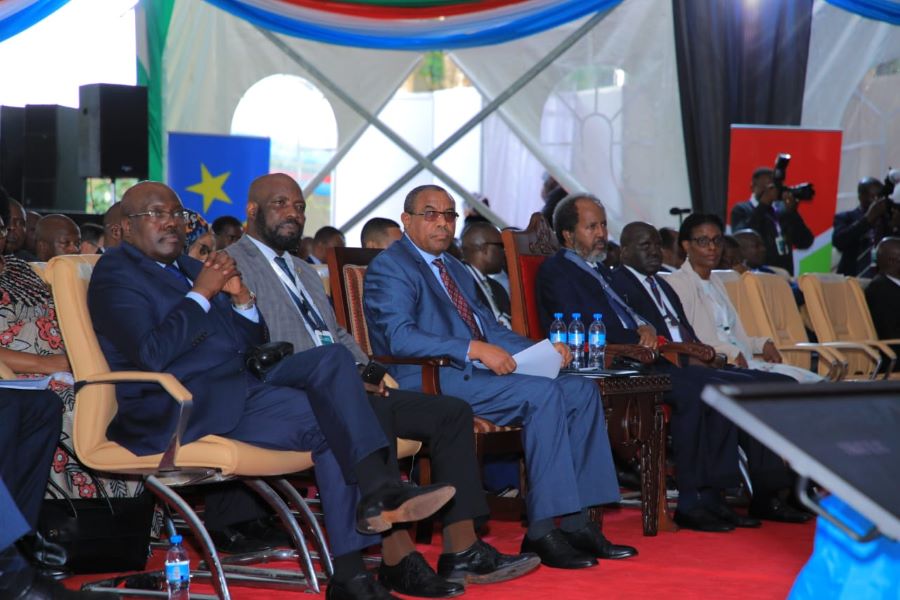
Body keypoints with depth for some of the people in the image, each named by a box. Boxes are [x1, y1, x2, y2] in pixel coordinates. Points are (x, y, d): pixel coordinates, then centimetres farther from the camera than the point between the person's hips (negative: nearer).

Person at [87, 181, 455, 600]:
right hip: (183, 408, -8)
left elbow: (249, 345, 20)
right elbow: (152, 355, -17)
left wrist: (240, 297, 2)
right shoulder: (116, 273, -1)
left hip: (239, 387, 8)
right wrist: (201, 294, -12)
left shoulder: (189, 267, 23)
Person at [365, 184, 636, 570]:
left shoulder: (455, 269, 26)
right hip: (431, 381, -9)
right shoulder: (390, 267, -3)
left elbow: (489, 328, 26)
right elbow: (399, 337, -18)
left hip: (479, 373, 9)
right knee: (542, 394, -27)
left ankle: (575, 522, -10)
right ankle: (542, 531, -25)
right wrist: (474, 349, -25)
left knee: (581, 390, -6)